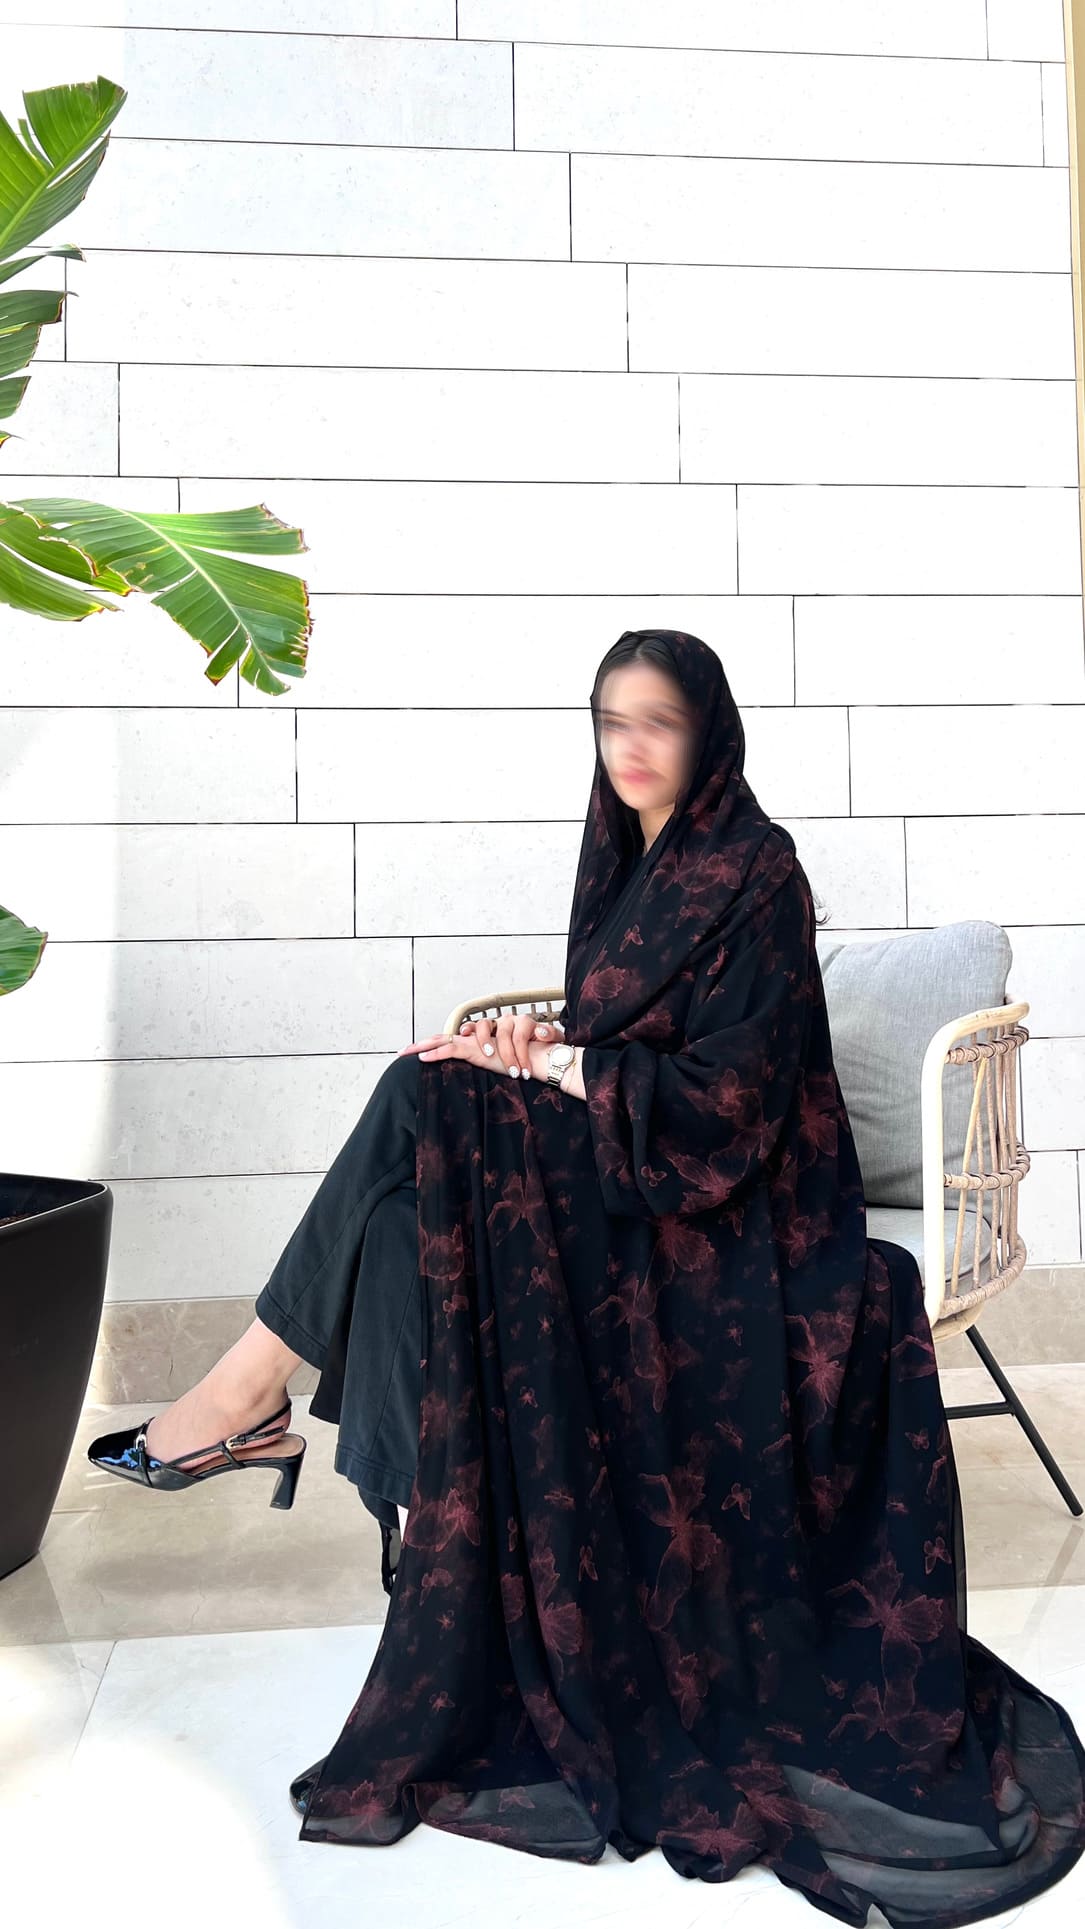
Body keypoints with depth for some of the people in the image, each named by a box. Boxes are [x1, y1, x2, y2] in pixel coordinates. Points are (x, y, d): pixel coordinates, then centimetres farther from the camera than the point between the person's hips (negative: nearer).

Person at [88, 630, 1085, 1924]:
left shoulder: (754, 868, -12)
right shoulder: (630, 859, 12)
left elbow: (730, 1090, -18)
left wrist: (554, 1068, -18)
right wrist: (540, 1053, -7)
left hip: (714, 1208, -8)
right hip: (621, 1166, 8)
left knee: (433, 1103, -23)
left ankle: (257, 1381, -15)